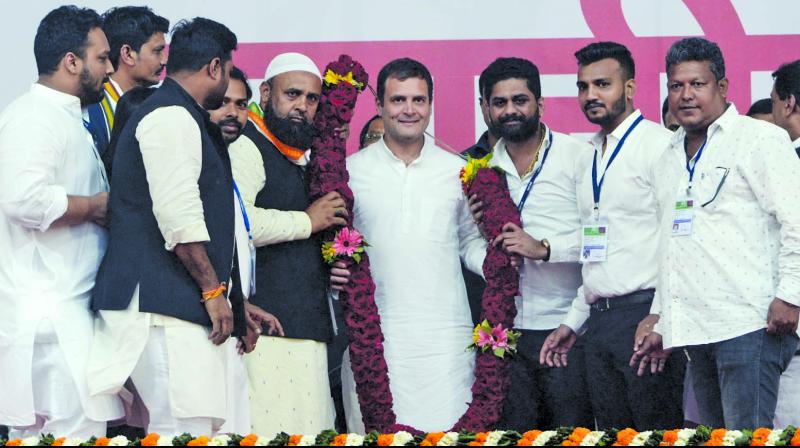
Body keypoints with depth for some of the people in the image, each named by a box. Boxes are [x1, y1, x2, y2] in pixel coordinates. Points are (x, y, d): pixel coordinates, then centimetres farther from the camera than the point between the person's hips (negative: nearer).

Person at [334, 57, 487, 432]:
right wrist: (332, 270, -9)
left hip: (444, 332, 1)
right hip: (373, 334, 0)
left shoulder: (457, 172, 10)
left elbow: (471, 241, 18)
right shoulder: (350, 171, 6)